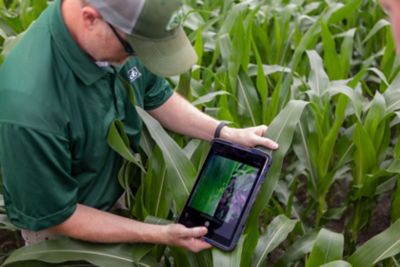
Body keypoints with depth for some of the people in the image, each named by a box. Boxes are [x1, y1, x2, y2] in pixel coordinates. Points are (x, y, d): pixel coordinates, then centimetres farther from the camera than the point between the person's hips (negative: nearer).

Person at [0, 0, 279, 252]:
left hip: (124, 191, 5)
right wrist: (160, 235, -25)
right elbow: (56, 218, -25)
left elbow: (156, 97, -2)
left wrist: (227, 134, -12)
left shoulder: (123, 27, -21)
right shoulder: (30, 105, -39)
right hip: (65, 232, -5)